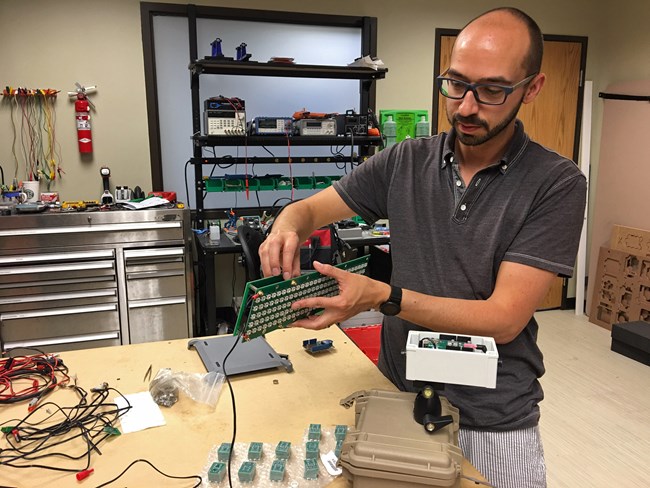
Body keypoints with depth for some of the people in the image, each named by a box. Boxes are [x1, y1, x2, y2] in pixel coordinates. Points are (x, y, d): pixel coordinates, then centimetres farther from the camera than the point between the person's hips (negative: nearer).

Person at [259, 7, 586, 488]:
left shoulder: (557, 183, -14)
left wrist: (382, 296, -29)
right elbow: (307, 209, 2)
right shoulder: (404, 162, -4)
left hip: (494, 423, -2)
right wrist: (286, 230, -22)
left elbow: (504, 318, -19)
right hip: (398, 395, 3)